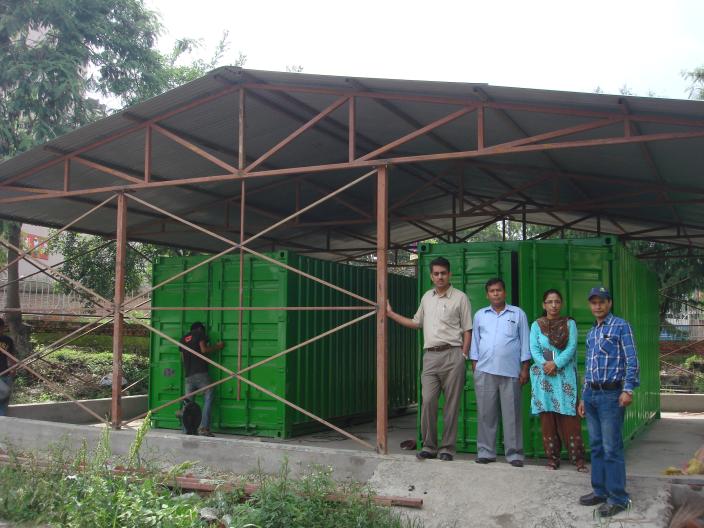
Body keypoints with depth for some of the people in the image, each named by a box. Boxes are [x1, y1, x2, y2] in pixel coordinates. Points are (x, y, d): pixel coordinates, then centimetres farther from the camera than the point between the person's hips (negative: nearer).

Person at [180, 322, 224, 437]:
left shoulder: (183, 339, 22)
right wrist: (217, 347, 5)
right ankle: (203, 427, -16)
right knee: (209, 397, -5)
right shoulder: (199, 333, 6)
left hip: (188, 375, 6)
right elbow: (204, 349, -7)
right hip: (200, 373, -6)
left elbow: (182, 357, 22)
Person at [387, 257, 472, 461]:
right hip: (430, 355, 4)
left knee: (451, 404, 0)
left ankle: (447, 448, 7)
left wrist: (463, 356, -8)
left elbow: (467, 330, 1)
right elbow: (416, 322, 27)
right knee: (428, 401, -4)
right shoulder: (427, 297, 17)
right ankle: (429, 446, 8)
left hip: (452, 354, -4)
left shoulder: (460, 298, 1)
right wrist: (391, 313, 24)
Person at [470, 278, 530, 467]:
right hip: (485, 372, 2)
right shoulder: (480, 315, 13)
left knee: (512, 414, -1)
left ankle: (514, 453, 5)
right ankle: (485, 452, 9)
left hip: (511, 372, -2)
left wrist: (525, 368, 1)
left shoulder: (518, 314, 8)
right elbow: (475, 342, 15)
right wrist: (474, 366, 7)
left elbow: (524, 342, 7)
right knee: (486, 413, 3)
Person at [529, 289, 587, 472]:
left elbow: (571, 347, -3)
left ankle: (578, 459, -2)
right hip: (543, 377, 1)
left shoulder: (569, 324, 8)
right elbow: (534, 349, 1)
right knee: (547, 417, 2)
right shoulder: (536, 325, 10)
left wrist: (556, 364, -15)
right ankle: (552, 458, 9)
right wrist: (544, 364, -16)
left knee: (569, 417, -6)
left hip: (565, 376, -1)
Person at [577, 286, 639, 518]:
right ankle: (600, 491, 19)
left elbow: (631, 360, -8)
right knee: (597, 446, 11)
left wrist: (628, 389, -17)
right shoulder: (591, 333, 18)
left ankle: (617, 498, 1)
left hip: (611, 394, -7)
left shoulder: (621, 326, -2)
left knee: (612, 448, -6)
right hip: (591, 394, 7)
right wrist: (583, 398, 20)